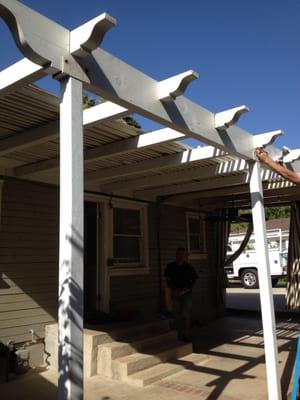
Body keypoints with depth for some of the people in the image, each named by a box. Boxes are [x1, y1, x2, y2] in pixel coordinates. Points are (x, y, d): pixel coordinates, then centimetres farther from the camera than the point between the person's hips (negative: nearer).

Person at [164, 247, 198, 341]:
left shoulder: (189, 267, -1)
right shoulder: (170, 267, 0)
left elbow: (194, 280, 5)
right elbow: (168, 281, 4)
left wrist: (187, 289, -9)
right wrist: (174, 290, -8)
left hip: (186, 294, -1)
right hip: (175, 294, 2)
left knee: (186, 315, -4)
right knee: (177, 316, 7)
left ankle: (187, 335, 4)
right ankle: (180, 335, 18)